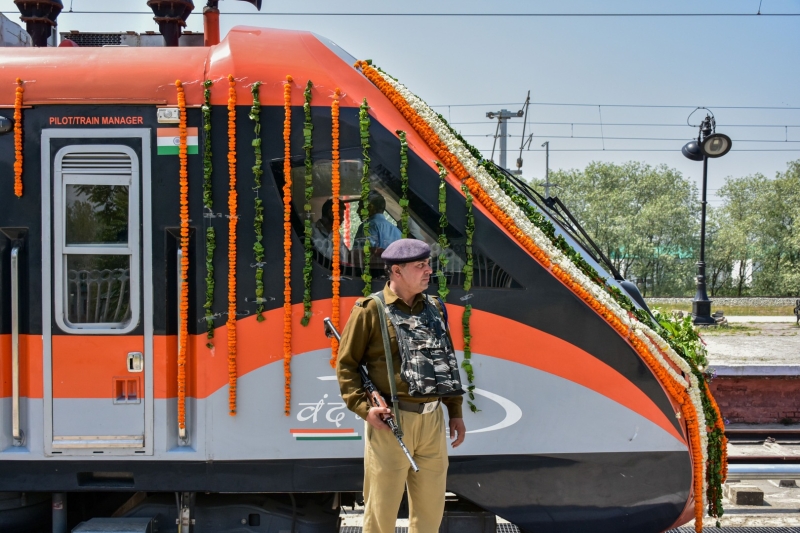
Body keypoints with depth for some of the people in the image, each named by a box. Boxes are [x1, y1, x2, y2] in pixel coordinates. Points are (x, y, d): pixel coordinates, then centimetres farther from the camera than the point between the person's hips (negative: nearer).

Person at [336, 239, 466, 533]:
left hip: (432, 420, 5)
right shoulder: (370, 310, -5)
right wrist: (363, 408, -15)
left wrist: (455, 411, 15)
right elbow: (346, 364, -4)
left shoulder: (434, 309, 12)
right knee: (381, 508, 1)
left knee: (430, 505, 12)